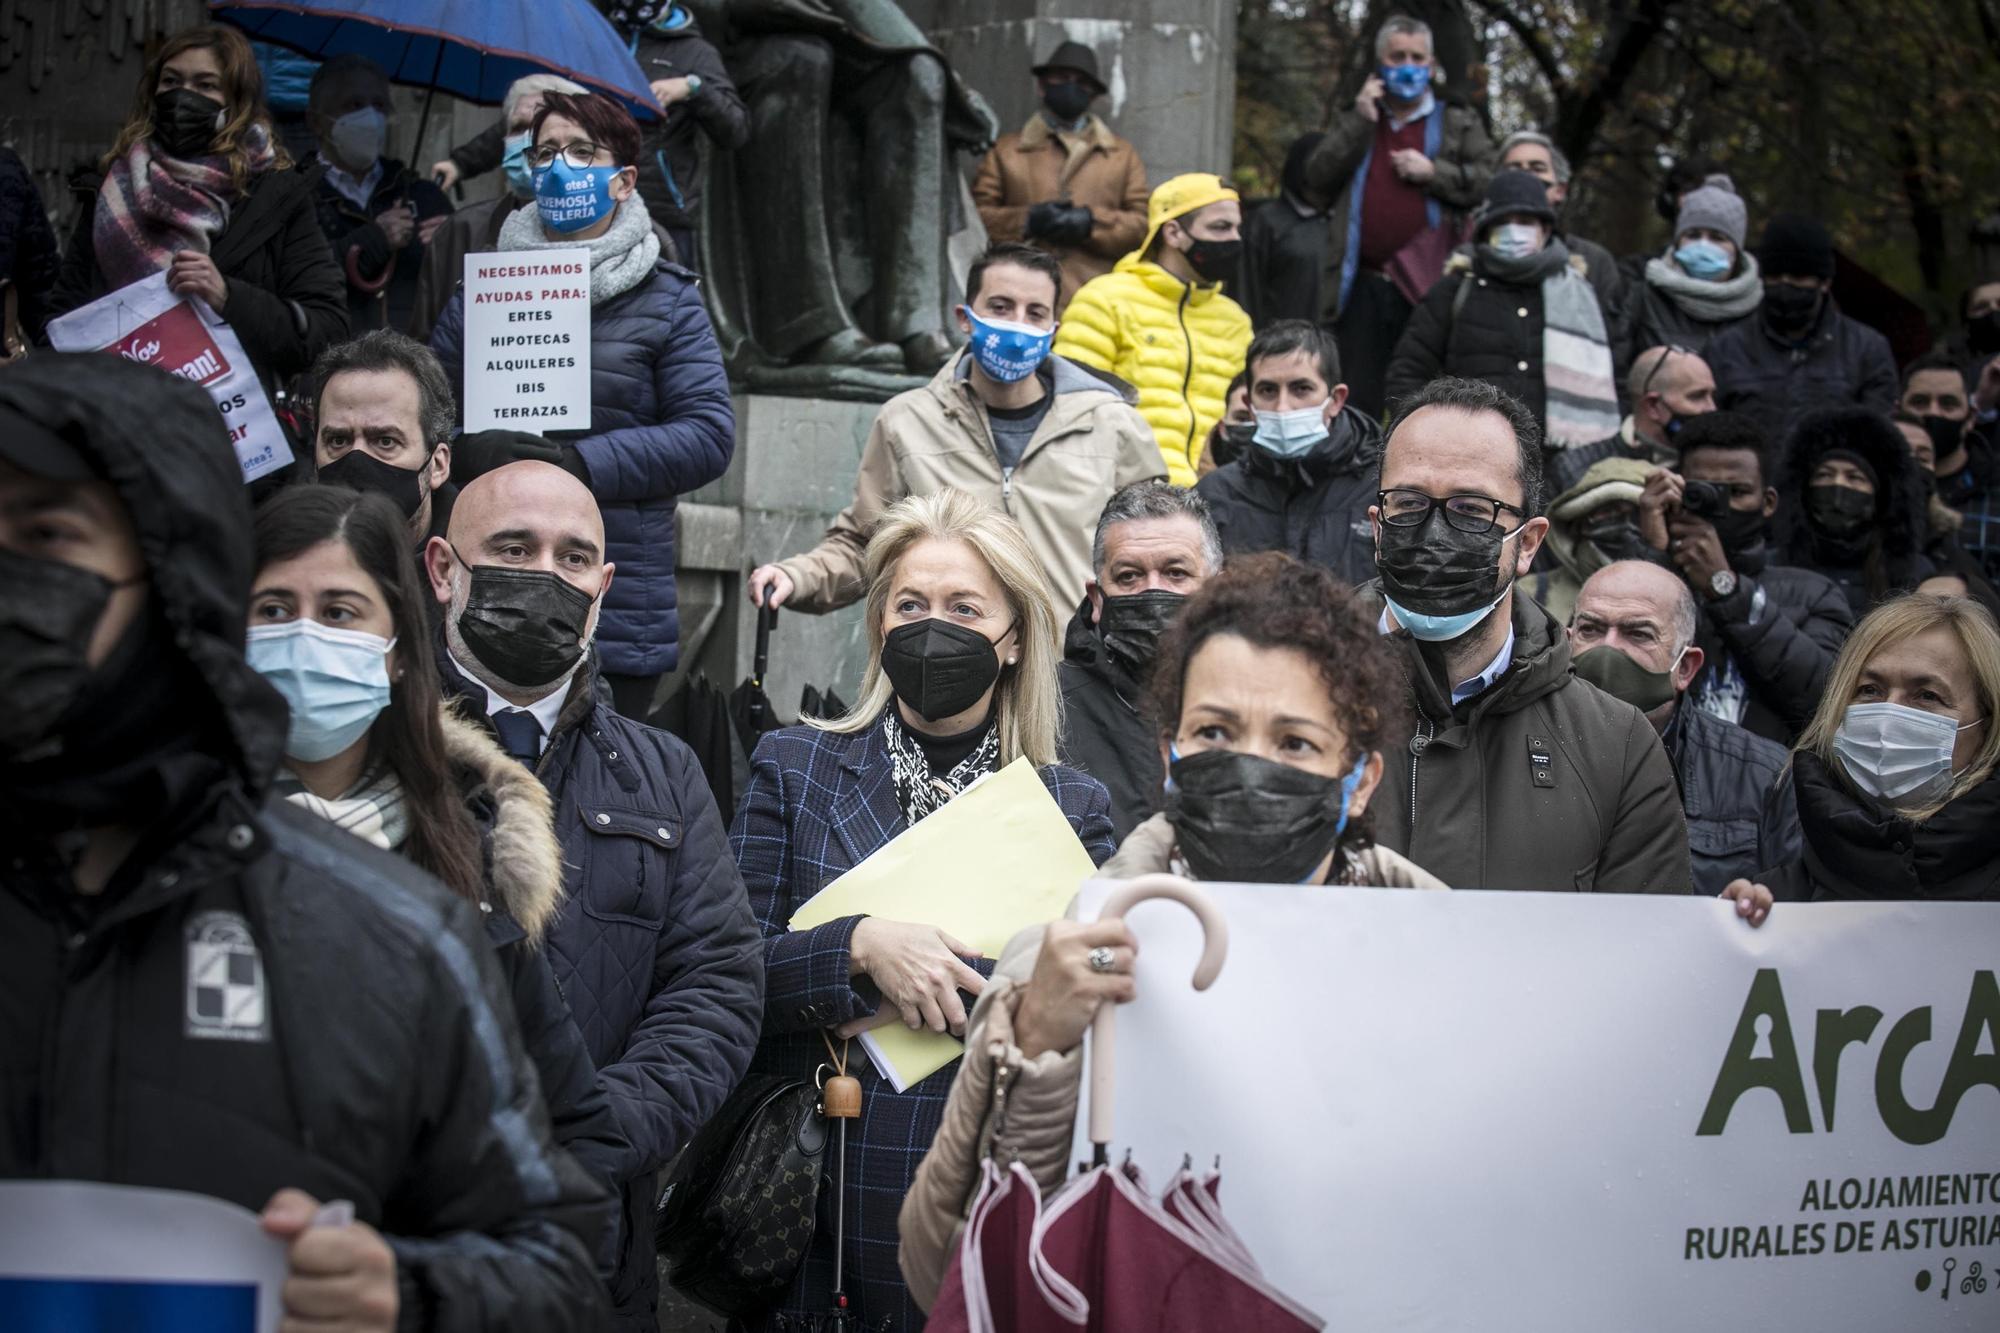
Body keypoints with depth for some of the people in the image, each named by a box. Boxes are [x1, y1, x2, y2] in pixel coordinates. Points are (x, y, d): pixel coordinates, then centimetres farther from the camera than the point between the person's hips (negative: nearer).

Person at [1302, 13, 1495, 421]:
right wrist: (1358, 121, 2)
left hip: (1428, 285, -2)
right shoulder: (1355, 123, 22)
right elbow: (1317, 178, 8)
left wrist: (1433, 173, -7)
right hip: (1363, 286, 2)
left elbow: (1489, 181, 5)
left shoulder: (1459, 123, 16)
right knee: (1360, 399, 3)